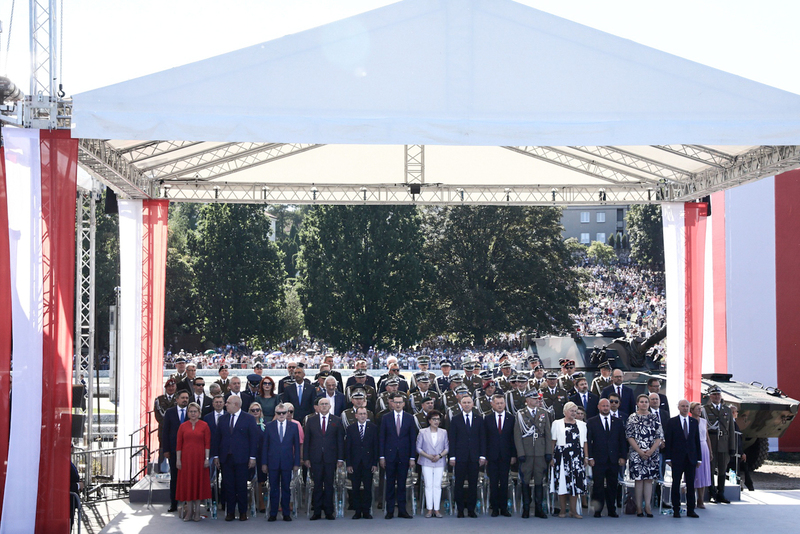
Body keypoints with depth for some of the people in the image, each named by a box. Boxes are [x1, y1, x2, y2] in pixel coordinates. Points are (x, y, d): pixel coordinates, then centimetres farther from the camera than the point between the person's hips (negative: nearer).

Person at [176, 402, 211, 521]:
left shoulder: (204, 426, 1)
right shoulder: (183, 426, 5)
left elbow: (207, 443, -1)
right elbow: (179, 445, 4)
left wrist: (207, 458, -7)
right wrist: (178, 460, -1)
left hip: (199, 458, -1)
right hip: (186, 458, 1)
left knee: (199, 482, 1)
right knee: (187, 483, 2)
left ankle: (197, 511, 8)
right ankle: (189, 511, 7)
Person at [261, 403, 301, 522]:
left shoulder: (293, 427, 5)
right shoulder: (269, 426, 4)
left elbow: (296, 446, 6)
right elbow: (264, 445, 5)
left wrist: (296, 463, 1)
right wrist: (264, 463, 0)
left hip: (287, 462, 0)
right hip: (273, 462, 0)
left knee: (286, 488, 5)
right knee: (274, 488, 3)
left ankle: (286, 514, 11)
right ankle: (273, 514, 8)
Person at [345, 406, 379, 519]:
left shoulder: (373, 428, 5)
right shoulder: (350, 429, 6)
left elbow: (376, 446, 4)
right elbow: (347, 448, 5)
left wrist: (375, 463, -2)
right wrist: (348, 464, -3)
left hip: (368, 463, 0)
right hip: (355, 463, 0)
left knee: (367, 488, 1)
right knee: (355, 488, 2)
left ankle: (367, 511, 7)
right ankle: (357, 511, 8)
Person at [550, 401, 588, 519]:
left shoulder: (581, 424, 16)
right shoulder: (557, 423, 8)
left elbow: (584, 442, 14)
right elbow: (553, 441, 5)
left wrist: (586, 457, 6)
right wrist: (552, 457, -2)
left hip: (577, 456, 2)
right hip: (562, 455, -2)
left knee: (576, 483, -1)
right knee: (562, 483, -2)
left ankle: (573, 510, 5)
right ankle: (562, 510, 5)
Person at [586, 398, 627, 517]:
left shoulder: (618, 422, 12)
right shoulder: (591, 422, 5)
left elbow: (623, 440, 11)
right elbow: (588, 441, 1)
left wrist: (622, 457, 2)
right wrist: (590, 457, -7)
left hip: (614, 460, 2)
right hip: (598, 460, -2)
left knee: (612, 486, 5)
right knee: (598, 485, -2)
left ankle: (612, 510, 12)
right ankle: (597, 510, 4)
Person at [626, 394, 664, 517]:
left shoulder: (654, 418, 7)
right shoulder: (632, 418, 3)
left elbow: (659, 437, 4)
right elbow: (629, 436, -2)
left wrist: (651, 451, -8)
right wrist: (640, 451, -10)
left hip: (652, 454, 2)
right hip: (636, 454, -2)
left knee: (649, 479, 2)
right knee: (638, 479, -2)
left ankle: (647, 506, 6)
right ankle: (639, 507, 3)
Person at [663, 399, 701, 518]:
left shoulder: (694, 422, 11)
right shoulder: (672, 422, 1)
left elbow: (697, 440, 11)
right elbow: (667, 440, -1)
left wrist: (699, 458, 7)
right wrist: (668, 457, -7)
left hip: (691, 458, 3)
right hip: (677, 458, -3)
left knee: (691, 484, 4)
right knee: (676, 484, 1)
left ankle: (690, 510, 8)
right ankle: (676, 510, 6)